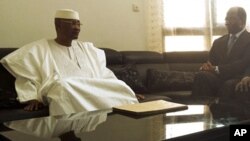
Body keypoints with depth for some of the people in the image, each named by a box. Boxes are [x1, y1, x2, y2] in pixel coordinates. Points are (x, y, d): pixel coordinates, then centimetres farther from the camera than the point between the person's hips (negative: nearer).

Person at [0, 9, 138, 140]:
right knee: (63, 86, -39)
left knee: (120, 88, -22)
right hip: (62, 91, -4)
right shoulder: (39, 48, 10)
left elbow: (105, 74, 23)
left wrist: (119, 89, 9)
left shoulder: (88, 48, 25)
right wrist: (32, 98, -14)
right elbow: (24, 75, 1)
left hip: (95, 91, 4)